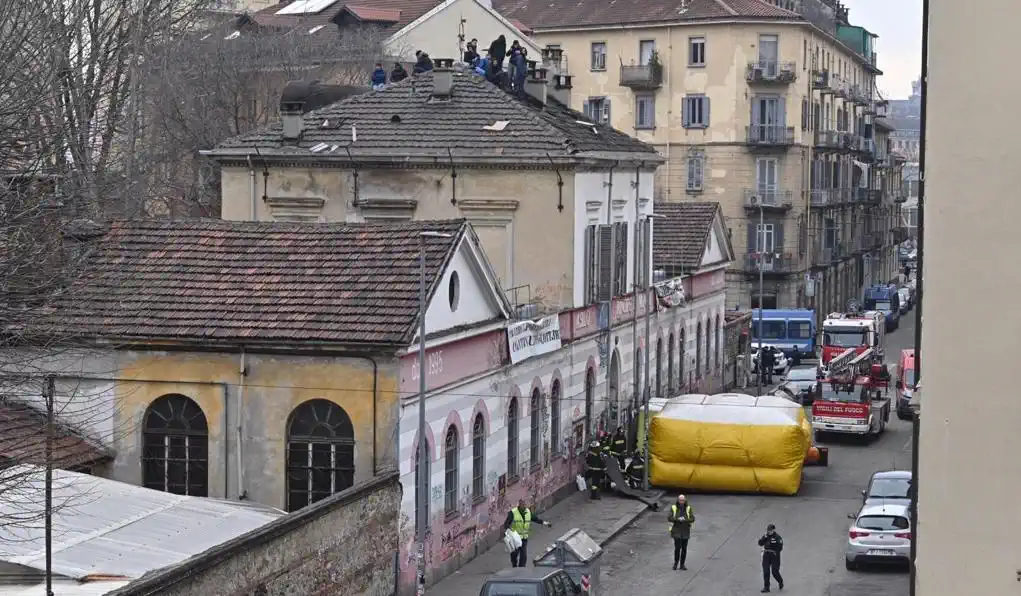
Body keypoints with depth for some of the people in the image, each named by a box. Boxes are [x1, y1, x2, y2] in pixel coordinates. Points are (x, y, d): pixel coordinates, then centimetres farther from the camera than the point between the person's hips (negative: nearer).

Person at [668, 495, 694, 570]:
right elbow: (669, 518, -8)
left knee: (684, 548, 3)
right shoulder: (673, 508, -3)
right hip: (676, 531, -2)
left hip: (685, 531, 2)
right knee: (677, 547, -11)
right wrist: (677, 519, -23)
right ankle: (676, 563, 8)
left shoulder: (688, 508, 0)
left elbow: (692, 519, -6)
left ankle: (682, 565, 13)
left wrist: (684, 520, -23)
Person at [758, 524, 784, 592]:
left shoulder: (777, 537, -7)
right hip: (766, 556, 4)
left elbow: (780, 547, -11)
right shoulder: (765, 536, 7)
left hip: (774, 556, -4)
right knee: (766, 572, -1)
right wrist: (764, 537, -14)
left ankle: (780, 582, 29)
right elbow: (760, 543, -1)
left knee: (775, 572, -1)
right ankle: (766, 587, 3)